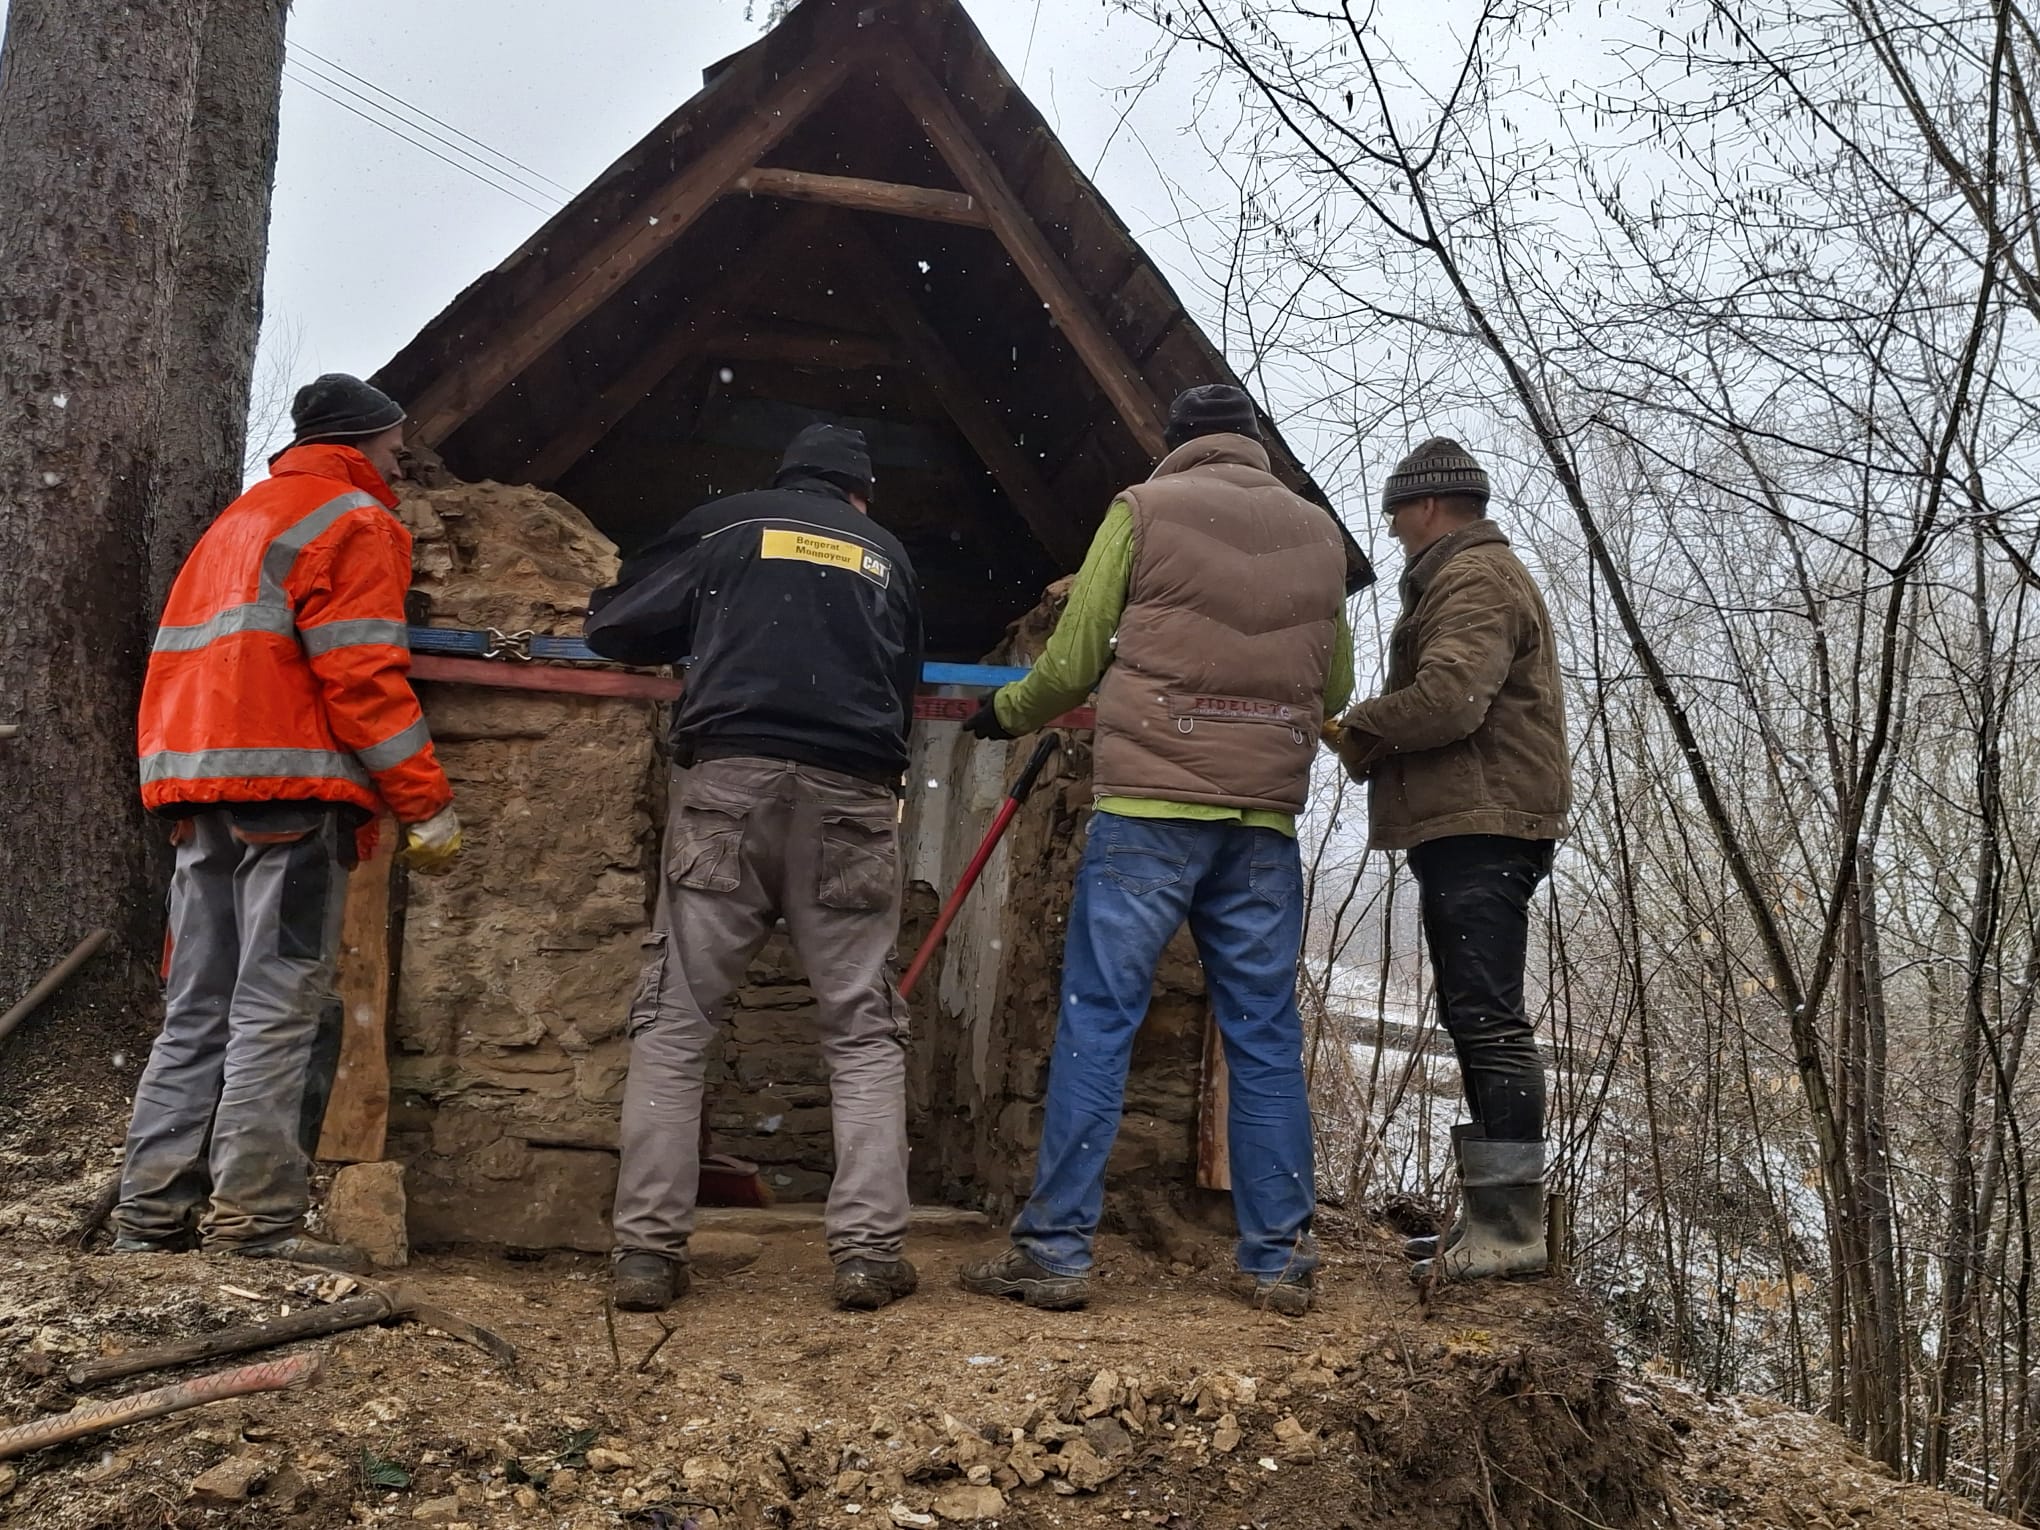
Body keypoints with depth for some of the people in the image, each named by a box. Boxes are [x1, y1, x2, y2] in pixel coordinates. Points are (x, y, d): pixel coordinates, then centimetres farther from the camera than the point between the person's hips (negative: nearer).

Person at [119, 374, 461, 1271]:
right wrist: (427, 804, -13)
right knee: (281, 1008, -9)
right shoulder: (352, 519, -1)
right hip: (292, 789, -8)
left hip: (202, 792, 8)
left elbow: (176, 659, 23)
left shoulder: (235, 523, 26)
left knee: (199, 1009, 9)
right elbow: (363, 676, -13)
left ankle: (152, 1213, 10)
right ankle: (256, 1222, -10)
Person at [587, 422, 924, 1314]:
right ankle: (869, 1252, 2)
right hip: (852, 800, 2)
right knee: (863, 1033, 8)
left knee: (675, 1022, 4)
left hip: (729, 779, -1)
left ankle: (646, 1252, 0)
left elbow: (614, 627, 12)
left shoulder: (727, 523, 14)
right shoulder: (888, 555, 22)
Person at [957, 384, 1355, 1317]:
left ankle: (1056, 1250, 1)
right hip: (1265, 819, 4)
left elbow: (1074, 661, 3)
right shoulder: (1318, 531, 14)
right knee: (1265, 1037, 8)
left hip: (1149, 803, -3)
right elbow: (1335, 688, 18)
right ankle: (1280, 1260, 11)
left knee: (1097, 1021, 0)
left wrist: (1007, 712, 21)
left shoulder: (1144, 507, 4)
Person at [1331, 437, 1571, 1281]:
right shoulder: (1474, 577, 27)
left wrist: (1359, 728, -8)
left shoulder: (1475, 579, -8)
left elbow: (1448, 698, -23)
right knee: (1477, 1020, 12)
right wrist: (1377, 739, 6)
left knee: (1488, 1019, -12)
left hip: (1481, 832, -11)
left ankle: (1511, 1222, -10)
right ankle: (1494, 1217, 19)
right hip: (1469, 829, 11)